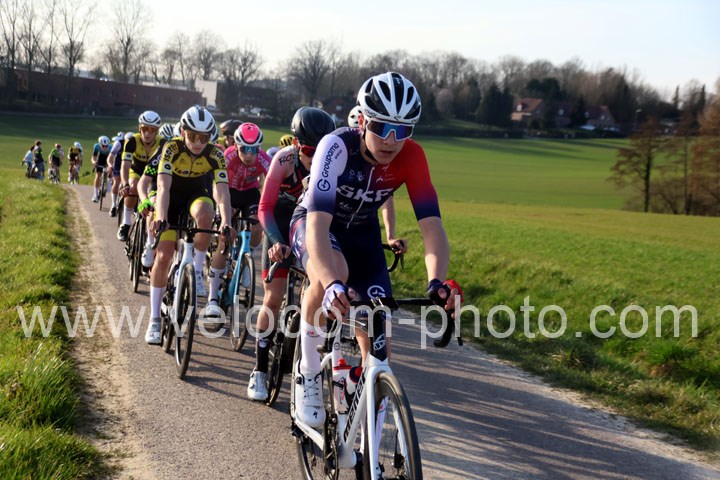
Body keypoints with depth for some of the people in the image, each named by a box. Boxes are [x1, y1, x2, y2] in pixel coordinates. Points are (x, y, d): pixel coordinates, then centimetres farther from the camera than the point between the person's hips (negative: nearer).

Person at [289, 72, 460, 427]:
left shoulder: (411, 157, -25)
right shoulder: (337, 147, -35)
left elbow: (431, 224, -31)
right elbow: (318, 225, -45)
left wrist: (437, 280, -50)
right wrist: (332, 284, -62)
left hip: (362, 232, 4)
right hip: (314, 223, -4)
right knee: (332, 273, -39)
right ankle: (308, 375, -18)